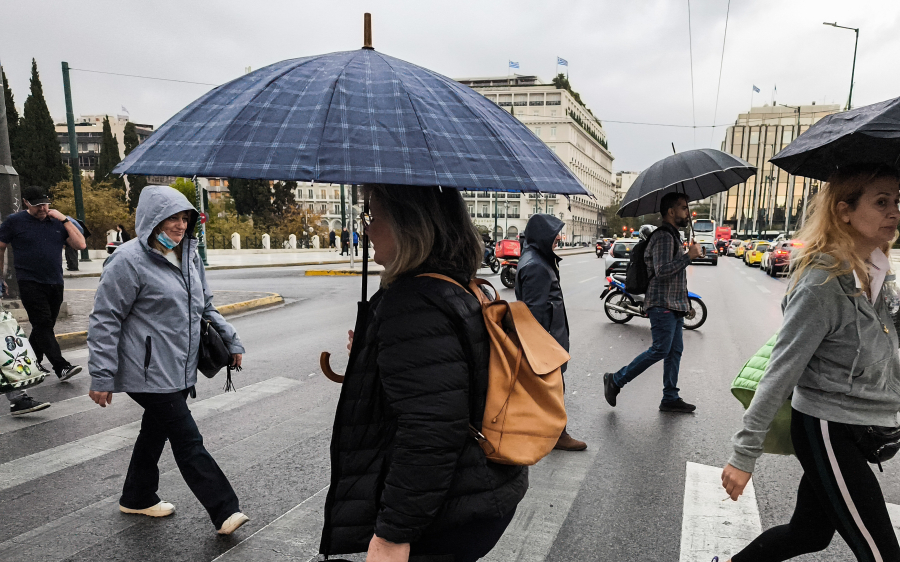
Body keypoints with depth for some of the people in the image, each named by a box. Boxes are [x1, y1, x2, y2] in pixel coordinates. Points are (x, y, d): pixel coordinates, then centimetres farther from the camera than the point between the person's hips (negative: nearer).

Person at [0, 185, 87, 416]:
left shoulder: (57, 222, 8)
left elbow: (80, 244, 0)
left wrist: (64, 220, -7)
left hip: (55, 284, 4)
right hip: (30, 283, -4)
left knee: (45, 326, 12)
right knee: (43, 324, -11)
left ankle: (33, 361, 29)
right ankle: (61, 367, -15)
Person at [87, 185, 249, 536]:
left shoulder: (189, 256, 10)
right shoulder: (129, 260, -14)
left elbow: (205, 306, 20)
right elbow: (104, 320, -13)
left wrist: (231, 340, 15)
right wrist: (102, 377, -13)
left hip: (179, 369, 8)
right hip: (151, 372, -8)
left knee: (156, 429, 21)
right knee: (188, 441, -5)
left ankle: (137, 498, 40)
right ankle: (224, 512, 2)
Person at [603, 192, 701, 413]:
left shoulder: (673, 235, 19)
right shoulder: (663, 236, -14)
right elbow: (662, 270, -25)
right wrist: (689, 256, -18)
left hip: (675, 305, 10)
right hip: (663, 304, -10)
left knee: (675, 351, 10)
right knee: (659, 350, -10)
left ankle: (670, 398, 16)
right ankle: (616, 380, 1)